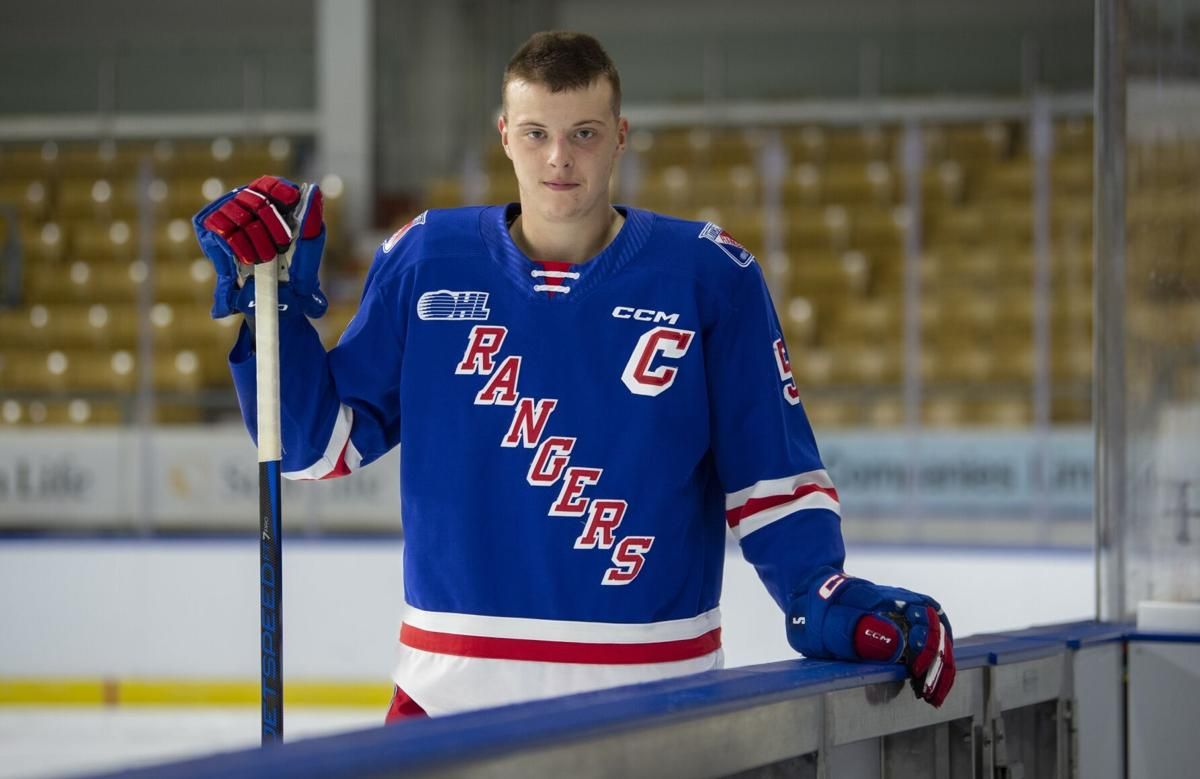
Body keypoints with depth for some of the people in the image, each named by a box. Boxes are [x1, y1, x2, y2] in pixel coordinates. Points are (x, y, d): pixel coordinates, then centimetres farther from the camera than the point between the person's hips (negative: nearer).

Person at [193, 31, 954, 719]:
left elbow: (771, 472, 0)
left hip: (650, 696, -1)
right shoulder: (425, 261, 3)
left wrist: (823, 601, -15)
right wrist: (268, 292, -3)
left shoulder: (710, 276, -1)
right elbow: (315, 442, 6)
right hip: (450, 689, 1)